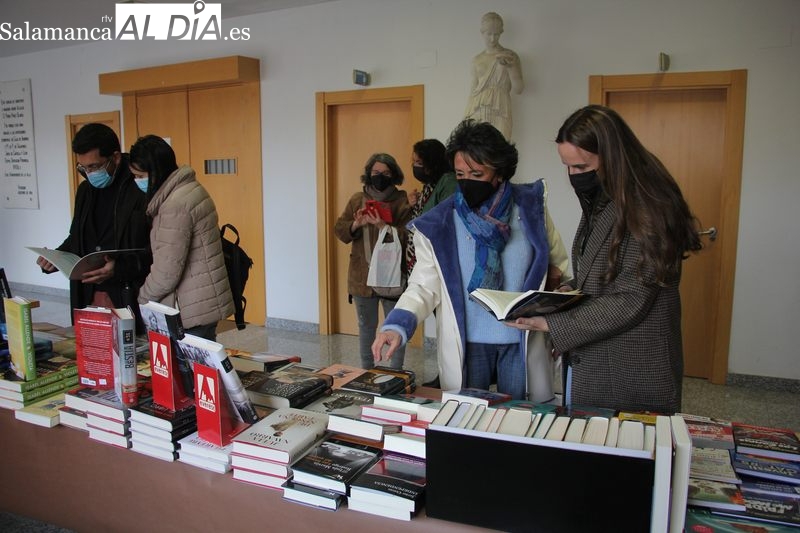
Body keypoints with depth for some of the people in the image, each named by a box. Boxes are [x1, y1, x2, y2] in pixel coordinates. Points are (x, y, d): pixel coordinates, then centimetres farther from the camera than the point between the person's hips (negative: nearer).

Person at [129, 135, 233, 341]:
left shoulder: (175, 205, -19)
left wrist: (141, 299, -2)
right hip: (205, 303, 9)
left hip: (193, 309, -9)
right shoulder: (188, 188, 10)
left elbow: (167, 272, -19)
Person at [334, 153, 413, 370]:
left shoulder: (403, 201, -5)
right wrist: (356, 224, -14)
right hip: (362, 276, 4)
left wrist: (383, 226, -26)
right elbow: (339, 230, 5)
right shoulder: (357, 200, 7)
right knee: (366, 327, 16)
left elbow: (407, 237, -14)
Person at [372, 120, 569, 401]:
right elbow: (423, 287, -9)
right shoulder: (439, 224, -7)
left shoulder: (530, 207, -1)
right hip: (466, 344, -1)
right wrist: (396, 326, -24)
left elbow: (560, 262, 14)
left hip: (523, 343, 1)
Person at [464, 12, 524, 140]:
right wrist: (467, 116, 13)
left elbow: (518, 89, 0)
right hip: (476, 113, 3)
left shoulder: (510, 56, 6)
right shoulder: (477, 60, 15)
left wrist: (510, 67, -15)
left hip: (499, 113, -3)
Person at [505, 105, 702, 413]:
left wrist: (550, 324, -22)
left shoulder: (646, 209, -18)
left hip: (634, 374, -8)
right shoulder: (599, 203, 8)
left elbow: (629, 301, -21)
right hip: (589, 363, 8)